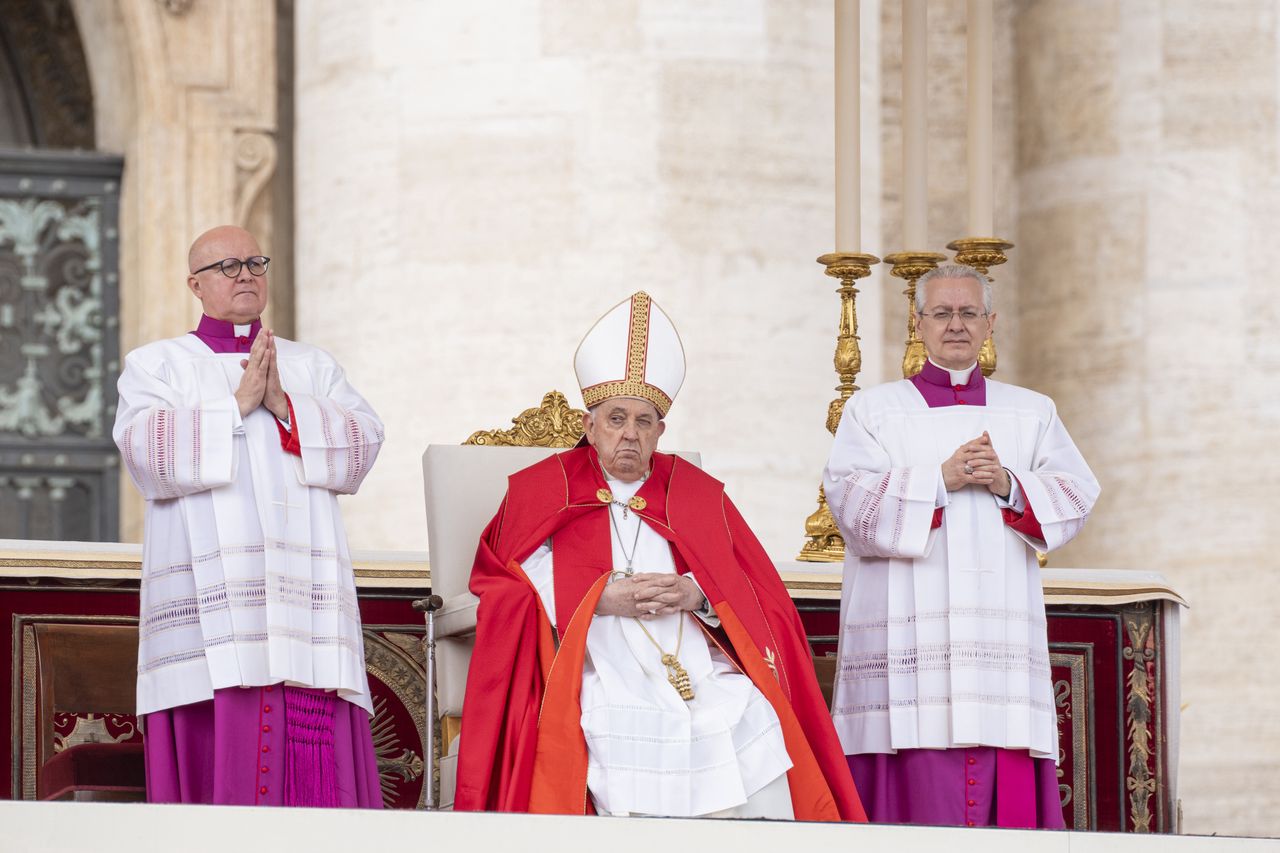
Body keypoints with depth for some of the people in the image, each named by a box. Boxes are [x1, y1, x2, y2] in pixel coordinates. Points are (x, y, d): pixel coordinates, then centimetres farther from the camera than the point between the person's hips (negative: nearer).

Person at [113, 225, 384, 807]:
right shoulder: (156, 365, 14)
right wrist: (239, 405, -7)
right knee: (216, 753, -13)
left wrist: (284, 406, -6)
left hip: (303, 589, 2)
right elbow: (147, 452, -5)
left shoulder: (314, 367, 22)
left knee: (314, 762, -8)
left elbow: (362, 444, 6)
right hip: (208, 589, -2)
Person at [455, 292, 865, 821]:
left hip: (713, 681, 3)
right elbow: (509, 589, 5)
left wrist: (702, 597, -5)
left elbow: (762, 604, 16)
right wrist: (600, 598, -8)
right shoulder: (544, 493, 17)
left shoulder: (697, 496, 22)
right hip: (609, 692, -3)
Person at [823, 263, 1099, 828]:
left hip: (1001, 638, 2)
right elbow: (851, 501, -4)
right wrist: (943, 478, -13)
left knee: (1009, 796, -6)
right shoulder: (874, 411, 11)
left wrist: (1007, 485, -9)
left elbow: (1075, 498, 7)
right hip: (906, 636, -2)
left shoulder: (1032, 414, 19)